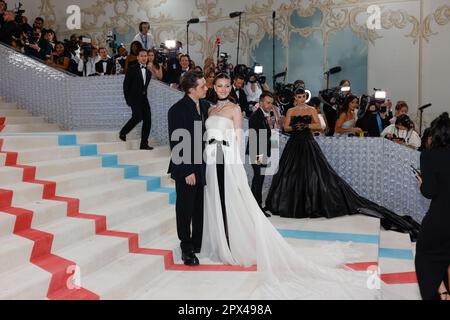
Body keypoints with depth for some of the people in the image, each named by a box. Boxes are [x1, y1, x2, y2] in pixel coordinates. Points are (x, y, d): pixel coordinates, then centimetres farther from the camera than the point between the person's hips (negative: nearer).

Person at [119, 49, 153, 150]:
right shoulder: (132, 69, 0)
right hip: (134, 98, -6)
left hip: (143, 98, 6)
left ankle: (144, 144, 3)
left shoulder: (148, 71, 16)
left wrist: (144, 95, 9)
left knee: (147, 119, -3)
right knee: (138, 116, -21)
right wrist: (127, 99, -6)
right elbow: (126, 84, -2)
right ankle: (123, 132, 5)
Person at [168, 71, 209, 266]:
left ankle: (198, 244, 29)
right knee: (185, 209, 6)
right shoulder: (177, 110, -14)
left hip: (201, 166, 6)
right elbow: (176, 143, -15)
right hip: (186, 169, -6)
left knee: (200, 208, 14)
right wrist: (187, 171, -16)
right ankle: (187, 249, 20)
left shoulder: (206, 106, 6)